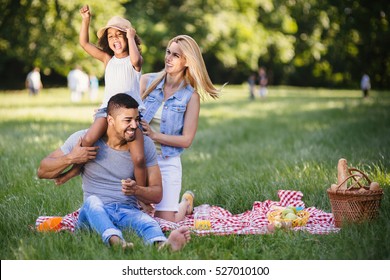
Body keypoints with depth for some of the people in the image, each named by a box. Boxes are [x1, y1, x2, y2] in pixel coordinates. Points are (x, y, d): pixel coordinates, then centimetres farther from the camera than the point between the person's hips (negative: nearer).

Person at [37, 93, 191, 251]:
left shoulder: (144, 144, 4)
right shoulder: (84, 139, -1)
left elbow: (157, 194, 4)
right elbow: (42, 172, 4)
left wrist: (136, 190, -18)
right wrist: (70, 158, -14)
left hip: (128, 212, 1)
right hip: (94, 214, 0)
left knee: (147, 221, -34)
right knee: (92, 201, -36)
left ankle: (163, 244, -68)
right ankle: (114, 239, -65)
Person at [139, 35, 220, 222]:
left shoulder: (191, 96, -6)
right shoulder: (147, 81, 0)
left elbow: (186, 140, -9)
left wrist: (154, 135, -19)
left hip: (167, 163, -2)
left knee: (166, 221, -2)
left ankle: (186, 202, 32)